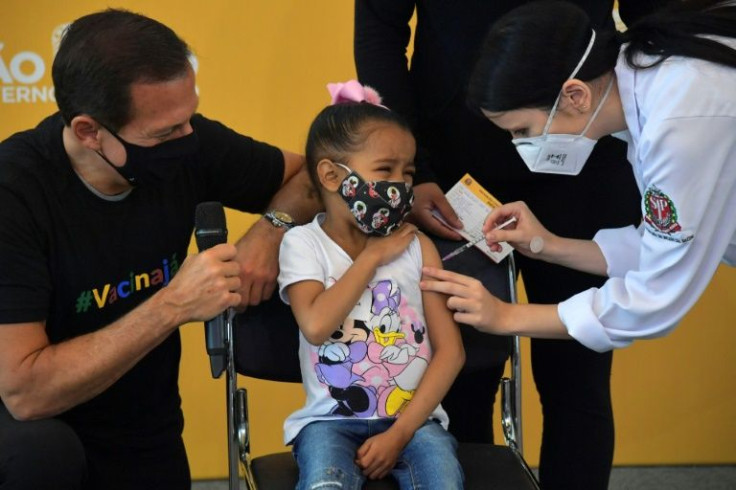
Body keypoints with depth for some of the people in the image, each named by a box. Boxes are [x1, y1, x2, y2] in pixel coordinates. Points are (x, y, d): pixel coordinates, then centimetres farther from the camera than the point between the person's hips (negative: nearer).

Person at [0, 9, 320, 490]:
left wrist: (270, 231, -16)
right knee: (41, 449, -33)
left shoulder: (187, 143, -12)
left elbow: (309, 175, 6)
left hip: (146, 439, 4)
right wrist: (174, 306, -31)